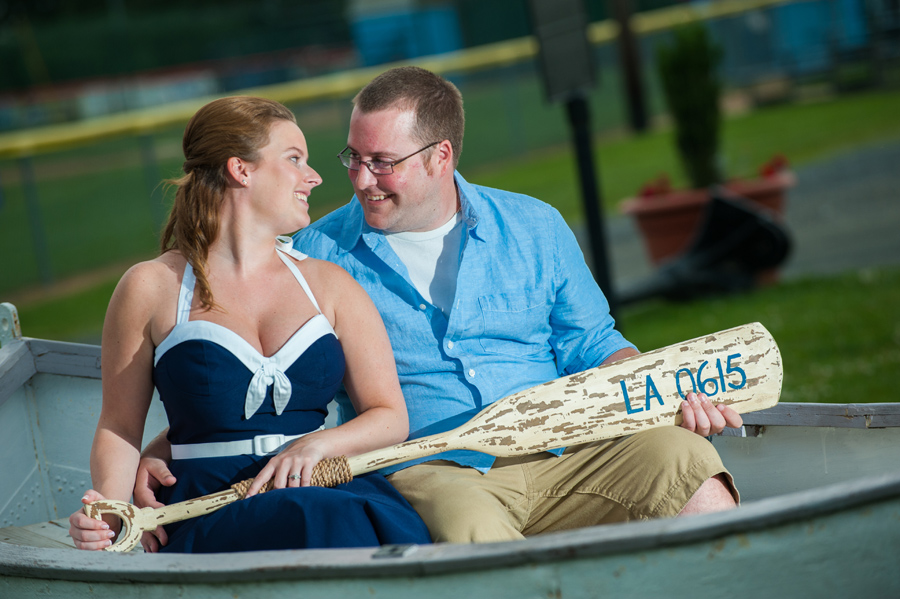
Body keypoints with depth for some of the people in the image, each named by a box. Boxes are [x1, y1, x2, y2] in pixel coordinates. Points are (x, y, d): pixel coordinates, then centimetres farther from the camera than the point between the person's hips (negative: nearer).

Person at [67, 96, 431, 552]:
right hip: (211, 513, -4)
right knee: (334, 522, -37)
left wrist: (317, 444, -9)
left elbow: (391, 417, 13)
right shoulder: (152, 288, 8)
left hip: (323, 488, 4)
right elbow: (119, 427, 13)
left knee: (395, 524, -33)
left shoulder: (329, 285, 16)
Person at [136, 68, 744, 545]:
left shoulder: (534, 227, 13)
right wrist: (161, 455, -4)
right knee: (466, 519, -38)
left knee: (684, 461, -23)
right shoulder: (318, 254, 8)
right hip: (425, 474, -2)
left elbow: (591, 345, 16)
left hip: (558, 458, 3)